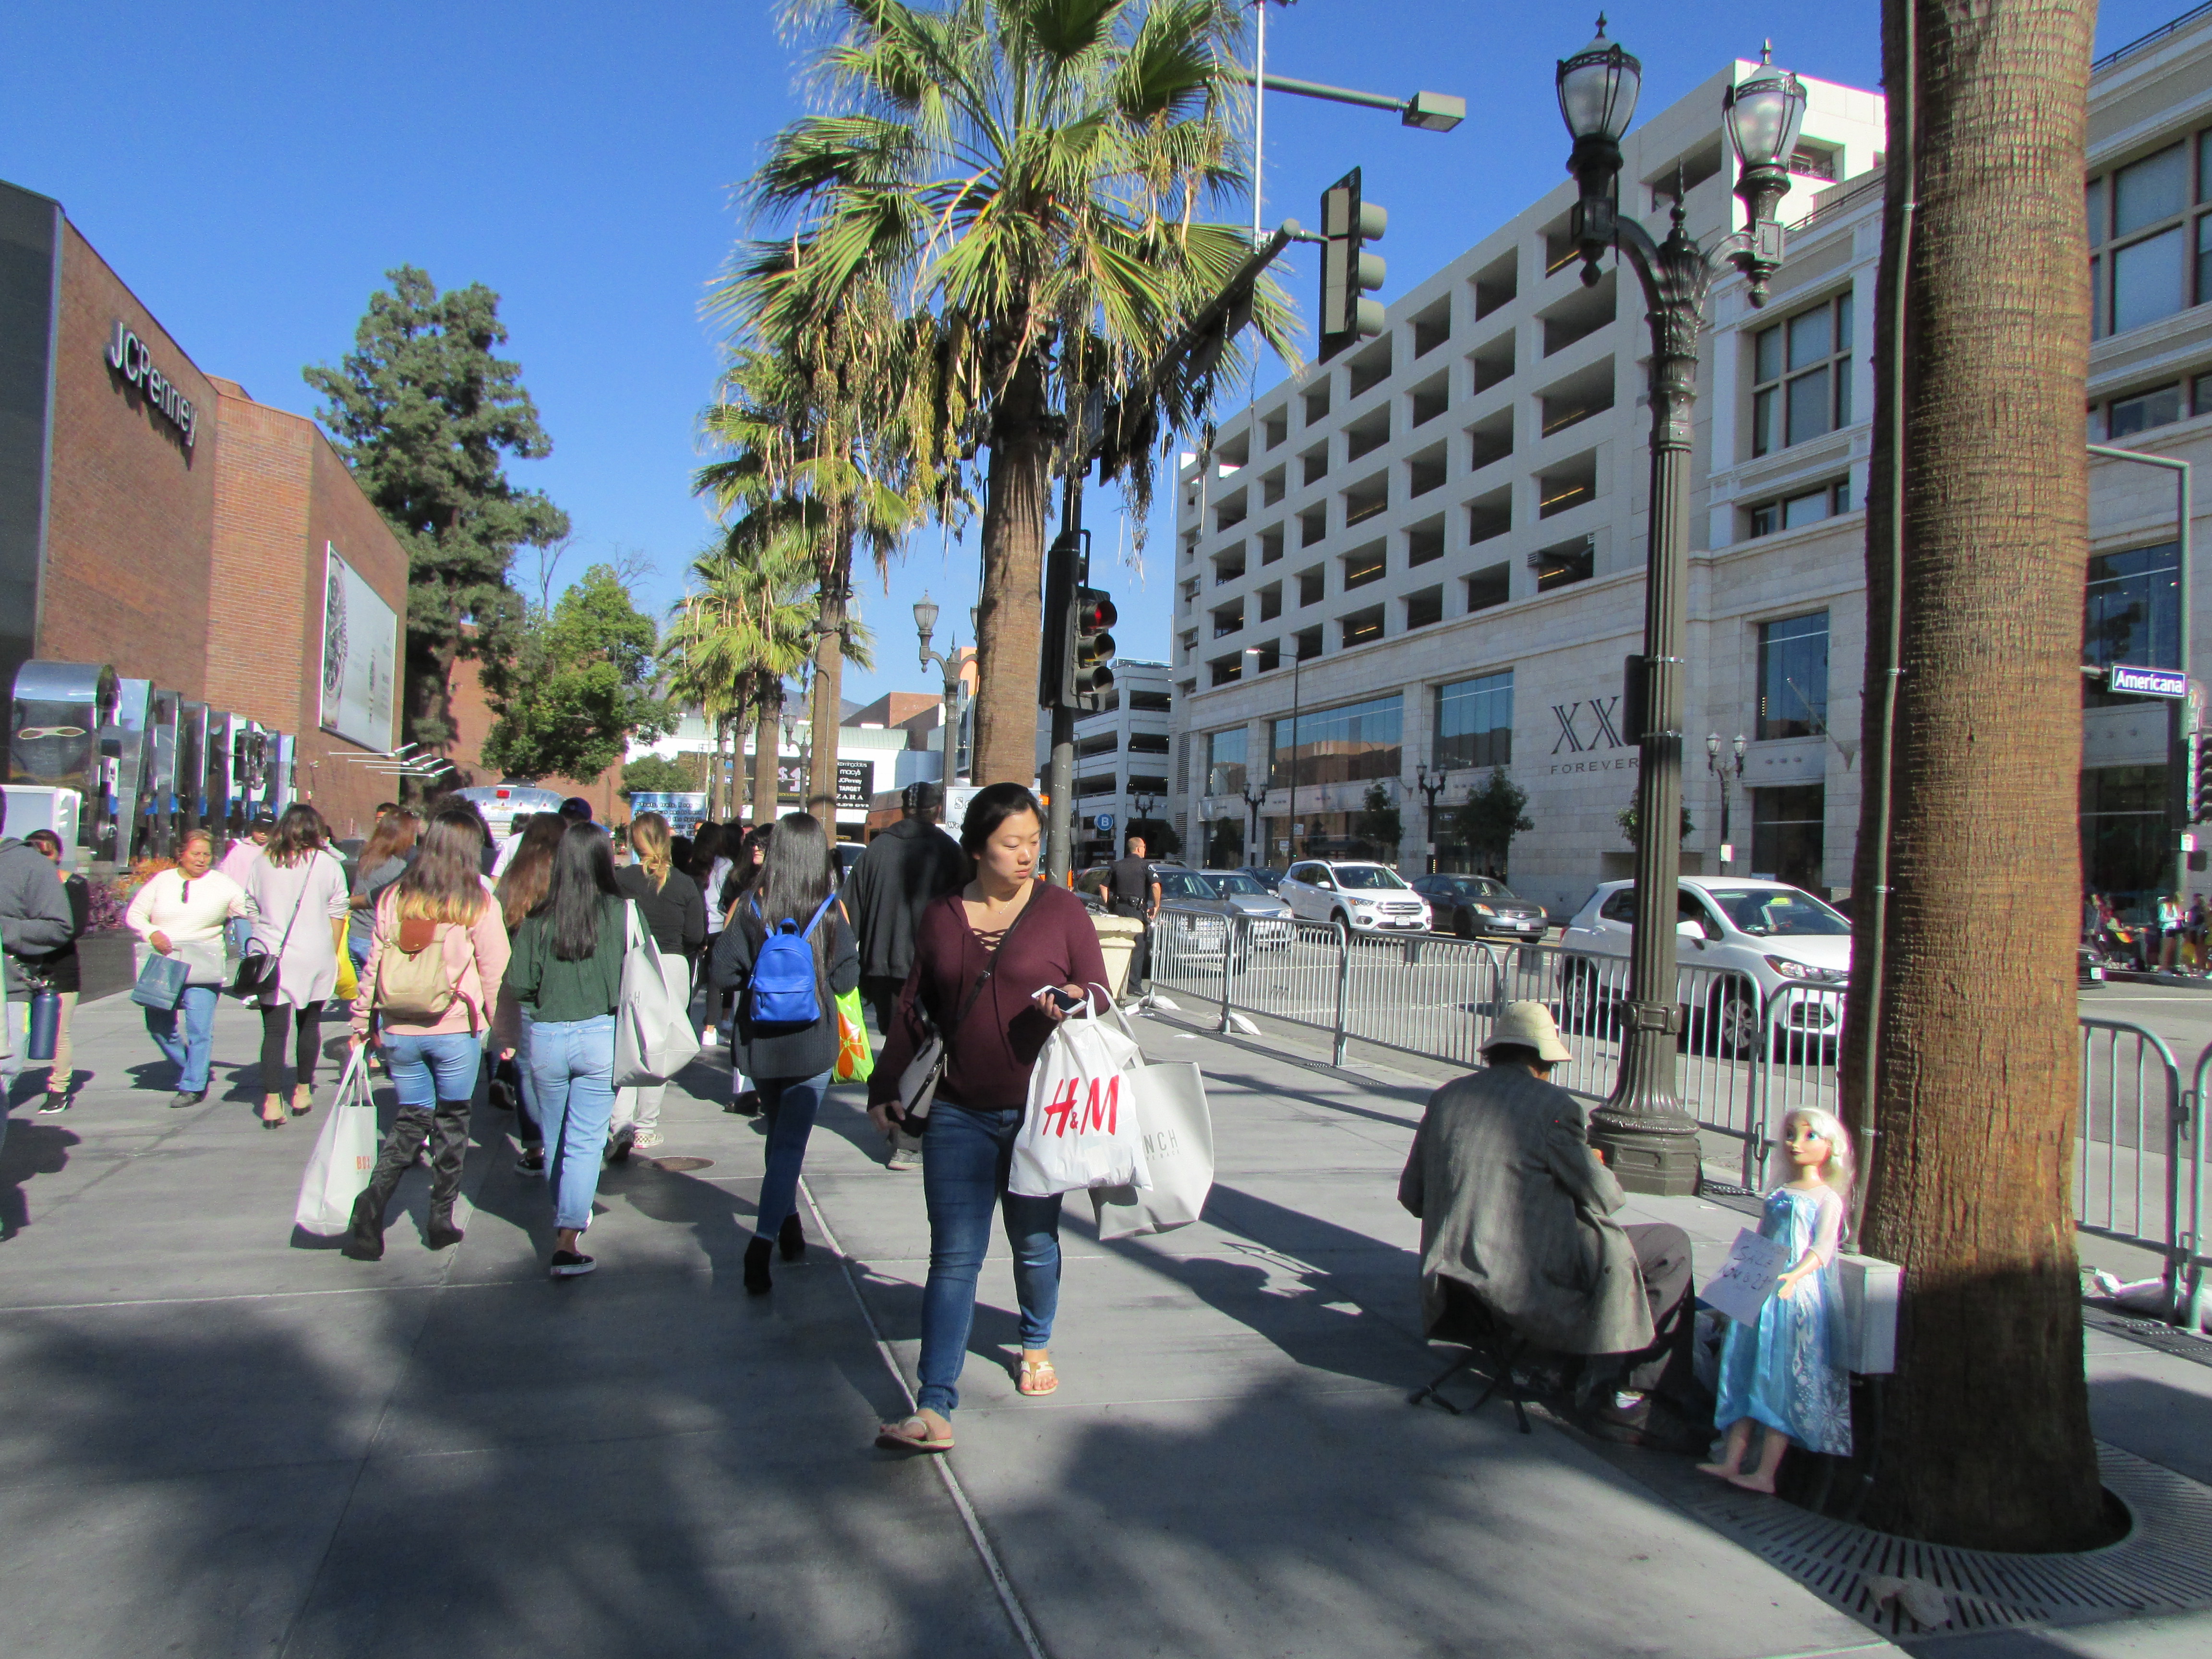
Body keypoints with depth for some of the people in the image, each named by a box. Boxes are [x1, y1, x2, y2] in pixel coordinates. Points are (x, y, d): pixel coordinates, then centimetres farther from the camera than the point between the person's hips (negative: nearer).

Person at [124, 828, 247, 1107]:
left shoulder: (222, 884, 3)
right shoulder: (162, 881, 8)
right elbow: (134, 914, 8)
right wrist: (152, 934, -9)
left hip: (202, 966, -3)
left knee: (199, 1027, -10)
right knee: (158, 1024, 7)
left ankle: (194, 1086, 1)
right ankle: (189, 1070, 29)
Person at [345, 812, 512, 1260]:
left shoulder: (394, 897, 1)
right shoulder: (478, 904, -8)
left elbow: (373, 963, 5)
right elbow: (495, 971, -7)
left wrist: (363, 1022, 15)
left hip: (399, 1029, 3)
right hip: (456, 1029, -3)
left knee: (411, 1120, 15)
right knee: (452, 1121, 12)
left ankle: (373, 1200, -5)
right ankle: (440, 1221, 16)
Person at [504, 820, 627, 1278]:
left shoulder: (538, 919, -4)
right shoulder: (621, 912, -10)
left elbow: (519, 986, -5)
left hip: (547, 1038, 2)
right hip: (600, 1035, -2)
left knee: (553, 1139, 20)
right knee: (585, 1141, 2)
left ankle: (564, 1216, 40)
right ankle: (567, 1243, -4)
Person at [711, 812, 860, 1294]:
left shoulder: (752, 906, -7)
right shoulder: (831, 909, -9)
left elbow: (723, 971, -8)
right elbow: (847, 978, -7)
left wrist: (756, 980, 10)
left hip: (760, 1042, 2)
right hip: (811, 1044, -2)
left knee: (779, 1133, 21)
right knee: (791, 1142, -2)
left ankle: (787, 1219, 31)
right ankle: (764, 1239, -15)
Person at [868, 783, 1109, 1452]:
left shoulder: (1061, 910, -2)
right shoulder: (941, 917, 5)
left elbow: (1101, 993, 2)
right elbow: (914, 1010, 12)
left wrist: (1074, 1000, -20)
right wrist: (884, 1088, 11)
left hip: (1039, 1113, -1)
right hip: (960, 1114, 1)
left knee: (1034, 1242, 15)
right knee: (953, 1258, -3)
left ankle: (1036, 1344, 42)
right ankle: (934, 1410, -4)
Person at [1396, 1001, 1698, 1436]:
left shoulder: (1446, 1096, 8)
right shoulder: (1555, 1106, -9)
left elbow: (1411, 1195, 11)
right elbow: (1602, 1197, -3)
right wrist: (1601, 1171, 19)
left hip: (1452, 1276, 7)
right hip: (1529, 1280, -7)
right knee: (1672, 1247, 7)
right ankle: (1634, 1390, 9)